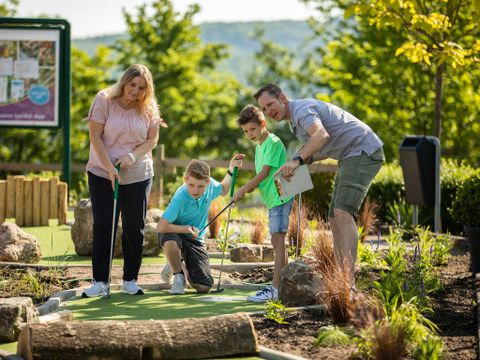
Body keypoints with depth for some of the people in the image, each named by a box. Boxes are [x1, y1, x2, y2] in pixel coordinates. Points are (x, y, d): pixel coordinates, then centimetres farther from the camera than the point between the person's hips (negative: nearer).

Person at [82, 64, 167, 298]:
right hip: (102, 173, -2)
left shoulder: (148, 107, -2)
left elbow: (152, 140, 1)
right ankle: (100, 281, 3)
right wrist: (109, 167, -17)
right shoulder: (104, 100, -9)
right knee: (102, 227, -2)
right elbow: (95, 136, -10)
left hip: (138, 175, 2)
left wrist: (133, 155, -18)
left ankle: (130, 280, 15)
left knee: (134, 228, 5)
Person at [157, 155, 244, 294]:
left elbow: (223, 190, 15)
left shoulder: (210, 184, -13)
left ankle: (182, 266, 26)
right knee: (170, 243, -44)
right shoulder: (180, 198, -31)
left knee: (204, 287, -8)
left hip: (195, 239, 4)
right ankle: (178, 275, -10)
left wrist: (231, 170, 4)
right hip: (175, 234, -4)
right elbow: (161, 226, -33)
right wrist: (187, 229, -29)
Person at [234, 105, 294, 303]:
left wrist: (244, 188, -14)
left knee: (278, 240, -14)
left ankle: (275, 288, -19)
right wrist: (248, 189, 2)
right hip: (272, 199, 10)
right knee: (277, 241, 12)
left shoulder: (273, 142, -10)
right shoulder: (259, 147, 19)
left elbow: (265, 172, -16)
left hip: (280, 196, -10)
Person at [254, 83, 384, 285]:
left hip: (363, 151, -11)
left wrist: (298, 159, -49)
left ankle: (349, 282, -33)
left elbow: (322, 135, -37)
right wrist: (305, 160, 4)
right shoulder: (294, 122, 18)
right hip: (350, 157, 11)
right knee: (334, 219, 8)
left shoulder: (302, 109, -16)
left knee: (343, 213, -24)